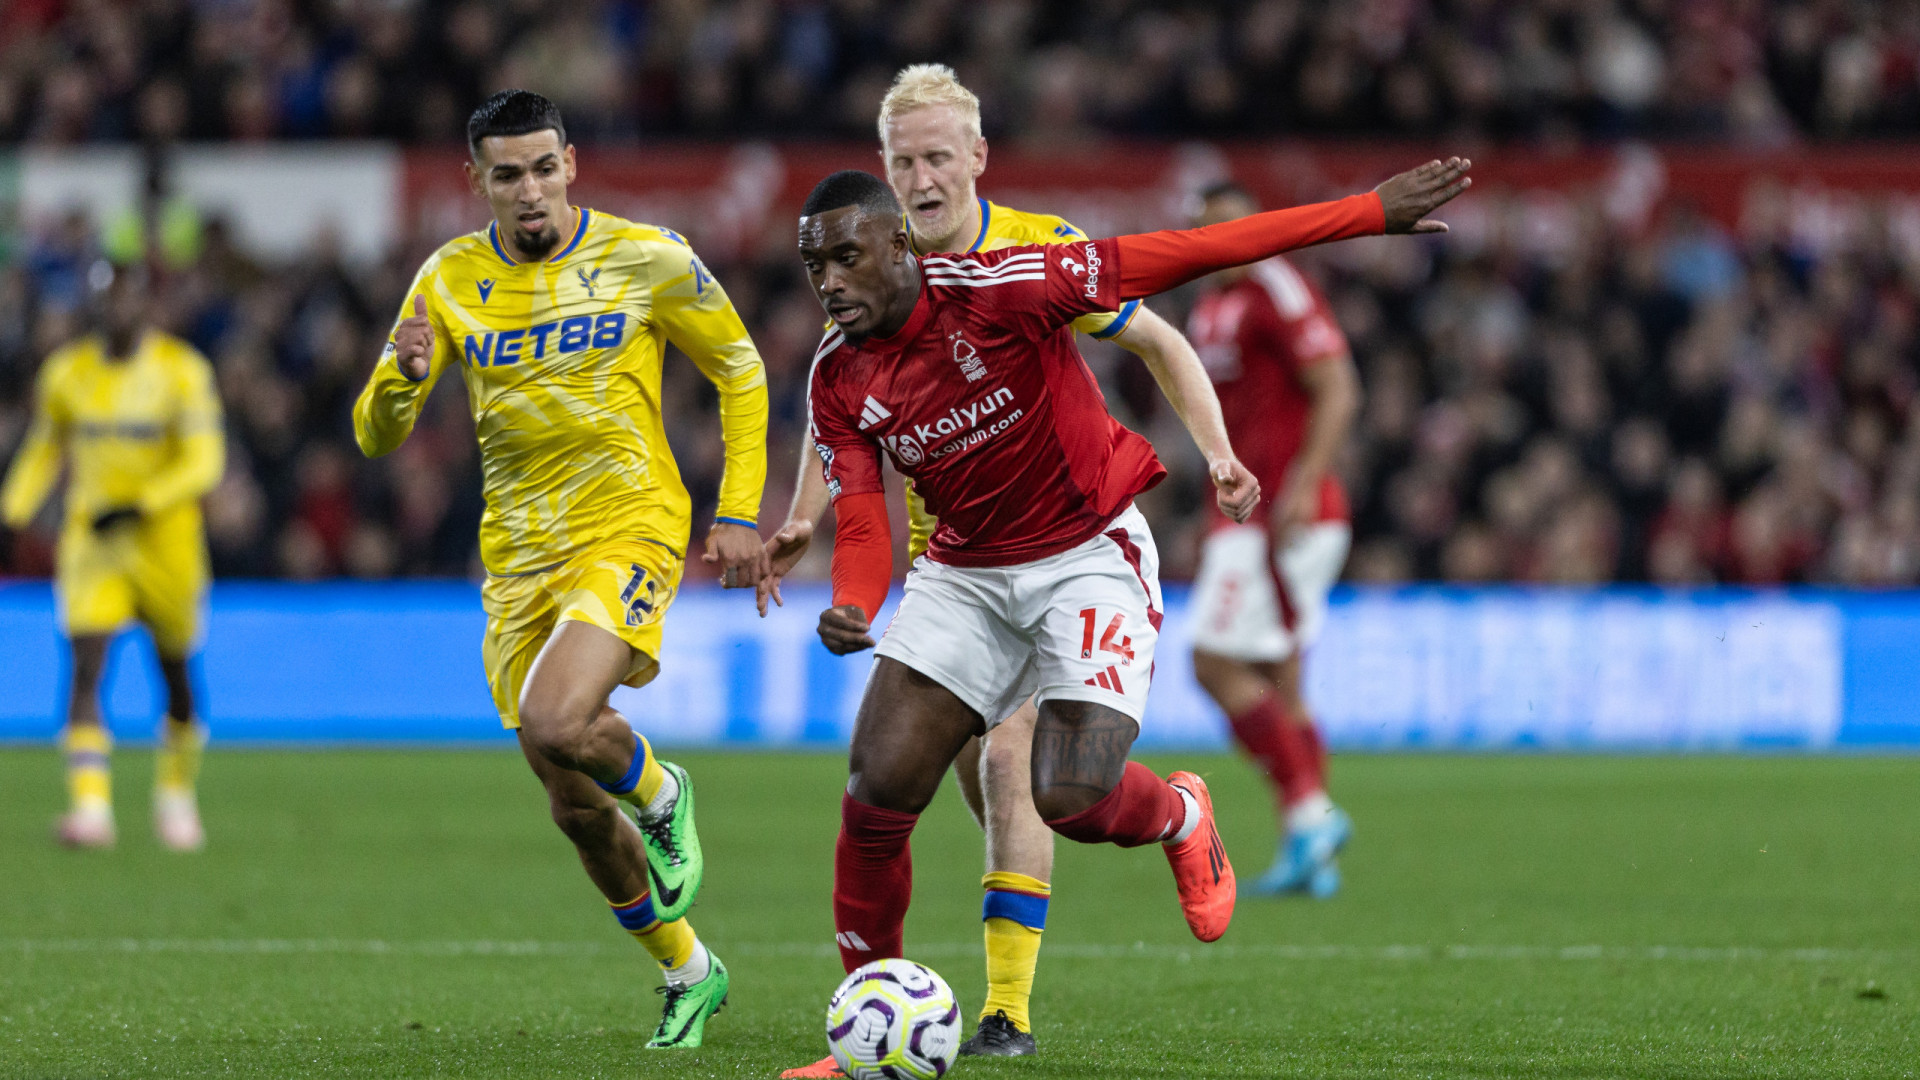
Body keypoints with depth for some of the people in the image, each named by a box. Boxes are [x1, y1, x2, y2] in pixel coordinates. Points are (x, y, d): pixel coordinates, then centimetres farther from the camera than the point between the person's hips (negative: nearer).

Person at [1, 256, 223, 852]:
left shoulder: (182, 371, -8)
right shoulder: (66, 372, 3)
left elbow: (204, 462, -12)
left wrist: (137, 506, -23)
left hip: (164, 540, -1)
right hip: (91, 539, 1)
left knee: (176, 675, 11)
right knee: (86, 667, -16)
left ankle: (176, 794, 34)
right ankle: (90, 808, -23)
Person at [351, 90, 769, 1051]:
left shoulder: (646, 259, -6)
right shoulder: (451, 280, 2)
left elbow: (739, 370, 7)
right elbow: (375, 437, 1)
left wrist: (739, 511, -2)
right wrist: (404, 376, -22)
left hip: (628, 528, -4)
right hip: (518, 555, 4)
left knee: (554, 726, -29)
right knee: (575, 806, 7)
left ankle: (659, 792, 4)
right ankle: (687, 972, 28)